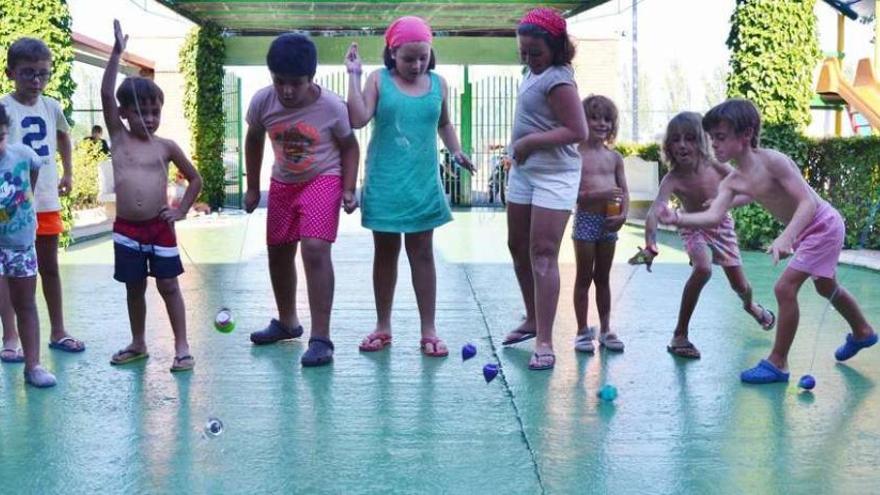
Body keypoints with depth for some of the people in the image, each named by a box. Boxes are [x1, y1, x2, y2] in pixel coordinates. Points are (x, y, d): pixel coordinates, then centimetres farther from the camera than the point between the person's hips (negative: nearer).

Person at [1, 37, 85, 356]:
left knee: (49, 267, 14)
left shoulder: (52, 107, 5)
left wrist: (68, 174, 21)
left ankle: (58, 332, 24)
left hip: (47, 201, 5)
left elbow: (63, 137, 25)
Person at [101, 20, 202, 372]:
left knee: (168, 286, 2)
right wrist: (117, 52, -16)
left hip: (159, 227, -1)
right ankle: (138, 344, 26)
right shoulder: (118, 137, 1)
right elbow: (105, 95, -10)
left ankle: (182, 347, 8)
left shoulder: (166, 146, 1)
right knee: (134, 288, 12)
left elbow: (195, 178, 11)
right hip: (126, 228, 1)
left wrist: (181, 211, 0)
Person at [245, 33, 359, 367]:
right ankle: (287, 321, 38)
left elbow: (349, 146, -6)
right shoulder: (262, 101, -15)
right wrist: (252, 188, 8)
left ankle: (321, 338, -17)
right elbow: (254, 140, 4)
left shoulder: (332, 106, -22)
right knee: (278, 253, 15)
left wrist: (348, 189, -14)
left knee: (315, 250, -22)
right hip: (283, 184, 5)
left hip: (323, 180, -5)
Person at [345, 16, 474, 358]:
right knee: (385, 253, 10)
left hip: (423, 182, 1)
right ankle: (383, 327, 22)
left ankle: (428, 331, 11)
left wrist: (456, 151, 3)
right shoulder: (379, 80, -4)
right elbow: (358, 119, -15)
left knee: (422, 253, 5)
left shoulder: (438, 84, 5)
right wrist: (354, 75, -14)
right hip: (384, 183, -1)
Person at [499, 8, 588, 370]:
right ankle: (533, 320, 33)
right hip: (523, 171, 10)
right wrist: (520, 149, 9)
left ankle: (544, 342, -9)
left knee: (543, 255, -11)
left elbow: (578, 131, -24)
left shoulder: (557, 80, -18)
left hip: (553, 175, -10)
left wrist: (529, 141, -20)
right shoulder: (533, 73, 10)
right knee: (518, 248, 17)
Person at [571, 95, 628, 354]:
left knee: (603, 278, 13)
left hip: (609, 223, 4)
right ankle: (583, 331, 12)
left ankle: (605, 330, 21)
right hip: (586, 220, -4)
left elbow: (624, 191, 9)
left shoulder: (615, 157, 8)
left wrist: (623, 215, -8)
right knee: (584, 278, 5)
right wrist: (599, 195, -23)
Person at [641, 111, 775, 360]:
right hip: (694, 229, -2)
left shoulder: (718, 168, -25)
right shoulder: (672, 179, -31)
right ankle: (680, 334, -18)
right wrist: (650, 243, -65)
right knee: (703, 269, -32)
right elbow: (654, 211, -46)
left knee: (739, 285, 12)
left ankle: (751, 305, 53)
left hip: (722, 226, 3)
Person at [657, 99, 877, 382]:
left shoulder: (772, 161, -29)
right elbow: (714, 217, -22)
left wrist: (786, 237, -47)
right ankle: (862, 333, 55)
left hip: (823, 224, -9)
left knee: (785, 287, -16)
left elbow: (807, 202, -32)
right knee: (826, 286, 29)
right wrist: (678, 219, -39)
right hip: (804, 230, 9)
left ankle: (777, 364, -4)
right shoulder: (732, 182, -7)